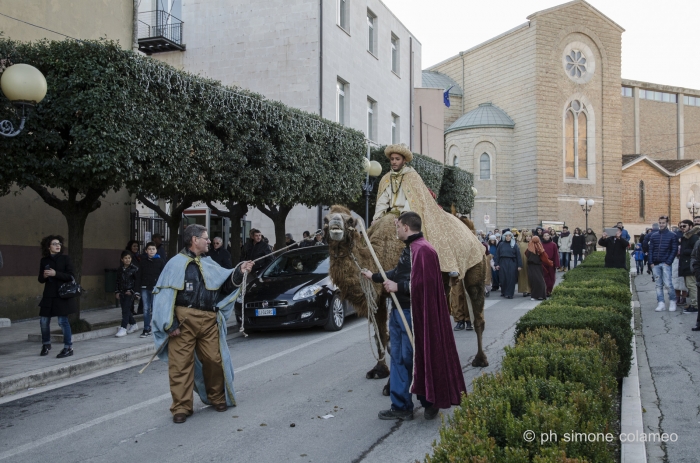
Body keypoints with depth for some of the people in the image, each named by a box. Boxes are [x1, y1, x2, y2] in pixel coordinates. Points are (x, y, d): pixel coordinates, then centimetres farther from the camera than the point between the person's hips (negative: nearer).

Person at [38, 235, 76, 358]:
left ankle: (68, 348, 4)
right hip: (48, 295, 4)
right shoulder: (44, 260, 7)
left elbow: (71, 276, -10)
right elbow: (41, 280, 13)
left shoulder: (65, 259, -3)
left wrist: (55, 274, -19)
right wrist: (44, 276, -9)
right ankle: (46, 344, 31)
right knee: (44, 321, 8)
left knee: (63, 321, -6)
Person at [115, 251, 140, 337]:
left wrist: (132, 291, -12)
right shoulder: (120, 269, 10)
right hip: (122, 293, 6)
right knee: (125, 310, 9)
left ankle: (123, 329, -9)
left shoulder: (134, 269, -6)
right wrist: (117, 292, 7)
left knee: (125, 310, -10)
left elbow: (137, 281, -7)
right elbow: (117, 281, 16)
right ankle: (133, 324, 26)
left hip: (130, 293, -6)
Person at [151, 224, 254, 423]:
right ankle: (181, 407, 8)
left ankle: (217, 398, 26)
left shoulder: (209, 264, 18)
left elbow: (226, 284, 17)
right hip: (184, 319, -5)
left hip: (209, 320, 5)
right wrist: (170, 324, -12)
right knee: (181, 364, -2)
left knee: (214, 360, 5)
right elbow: (164, 295, -6)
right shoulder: (176, 263, -2)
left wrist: (239, 272, -1)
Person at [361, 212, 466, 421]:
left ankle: (430, 402, 17)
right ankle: (400, 406, 22)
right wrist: (374, 277, 35)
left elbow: (423, 284, -27)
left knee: (414, 359, 0)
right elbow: (398, 272, 25)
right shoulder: (409, 248, 13)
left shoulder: (422, 250, -19)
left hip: (412, 314, -10)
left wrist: (398, 287, -18)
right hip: (399, 311, 10)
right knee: (398, 358, 13)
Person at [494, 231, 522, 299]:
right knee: (503, 279, 4)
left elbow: (518, 255, -1)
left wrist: (519, 265, -6)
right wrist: (496, 264, -1)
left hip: (512, 263, -1)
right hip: (503, 263, 1)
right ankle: (503, 292, 21)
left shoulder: (514, 245, 2)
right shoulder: (501, 244, 6)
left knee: (511, 279, -2)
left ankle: (509, 294, 3)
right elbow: (497, 254, 6)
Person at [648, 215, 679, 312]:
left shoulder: (672, 235, 2)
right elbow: (650, 249, 12)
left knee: (668, 284, -10)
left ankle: (672, 301, 6)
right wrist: (651, 262, 1)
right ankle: (661, 304, 7)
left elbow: (674, 250, -2)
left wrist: (668, 262, -11)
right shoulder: (653, 236, 12)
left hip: (665, 263, -4)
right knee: (658, 285, 4)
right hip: (655, 264, 4)